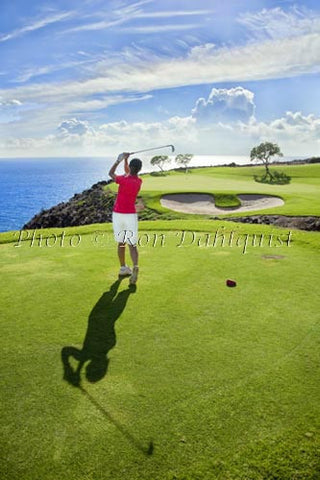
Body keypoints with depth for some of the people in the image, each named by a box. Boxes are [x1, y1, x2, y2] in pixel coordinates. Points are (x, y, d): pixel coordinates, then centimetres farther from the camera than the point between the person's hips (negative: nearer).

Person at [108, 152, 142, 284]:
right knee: (132, 245, 0)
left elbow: (110, 173, 8)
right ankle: (135, 267, -23)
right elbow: (128, 173, 23)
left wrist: (119, 160, 12)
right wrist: (125, 160, 14)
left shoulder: (124, 180, -13)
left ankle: (123, 268, 26)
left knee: (121, 243, 14)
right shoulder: (139, 181, 3)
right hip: (131, 215, 2)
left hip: (117, 214, -1)